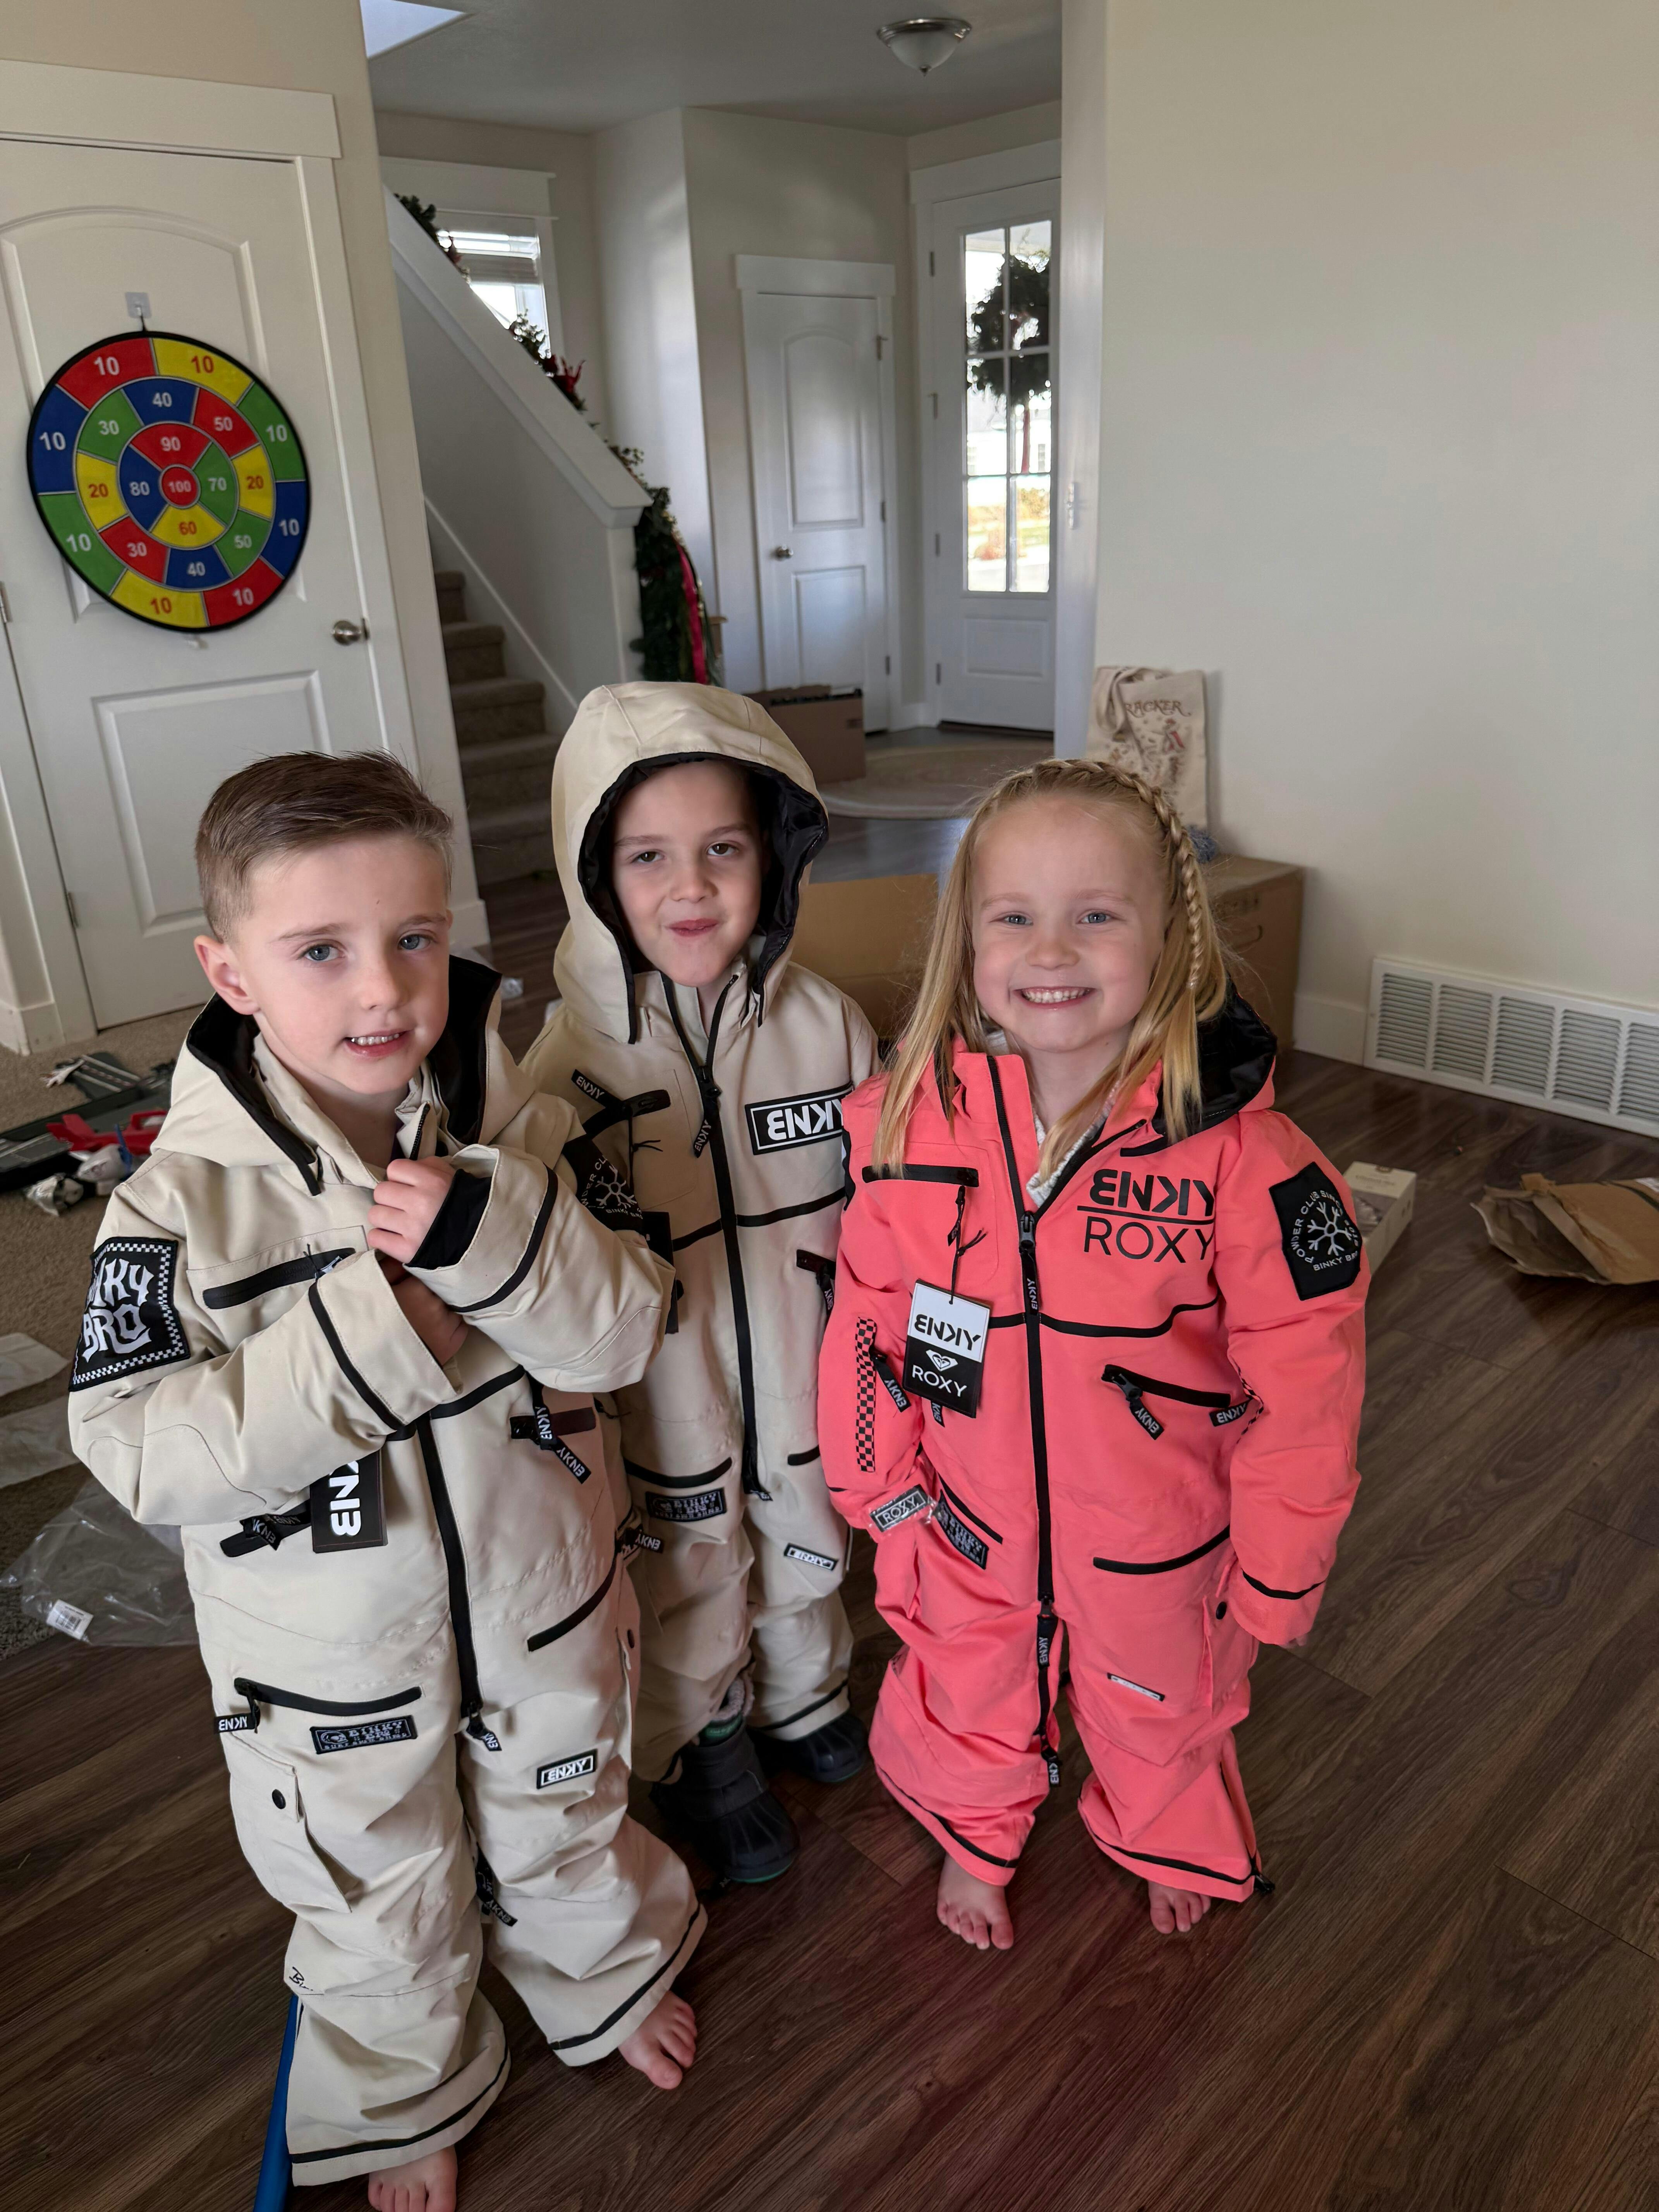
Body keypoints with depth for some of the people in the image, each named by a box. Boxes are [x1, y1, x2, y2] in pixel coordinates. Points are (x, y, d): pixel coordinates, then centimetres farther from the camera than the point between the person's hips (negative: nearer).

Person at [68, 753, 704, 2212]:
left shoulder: (515, 1131, -14)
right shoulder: (186, 1200, -23)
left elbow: (627, 1335, -17)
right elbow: (142, 1454, -24)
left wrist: (490, 1234, -35)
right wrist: (370, 1329, -32)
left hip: (541, 1597, 2)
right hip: (334, 1653, -2)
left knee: (567, 1819, 29)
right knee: (381, 1903, 24)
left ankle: (603, 1976, 62)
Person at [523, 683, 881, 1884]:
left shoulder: (828, 1025, -13)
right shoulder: (570, 1059, -20)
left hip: (806, 1383, 3)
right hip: (663, 1409, -2)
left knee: (806, 1556, 28)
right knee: (687, 1593, 20)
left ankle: (803, 1699, 58)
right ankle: (707, 1756, 50)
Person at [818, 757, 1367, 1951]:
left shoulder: (1239, 1151, -26)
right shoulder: (910, 1120, -17)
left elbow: (1302, 1379, -16)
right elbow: (871, 1322, -4)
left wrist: (1275, 1573, -8)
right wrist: (882, 1486, 2)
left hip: (1156, 1539, -1)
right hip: (971, 1529, 2)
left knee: (1163, 1707, 27)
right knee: (970, 1697, 27)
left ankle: (1171, 1847, 61)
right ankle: (976, 1843, 61)